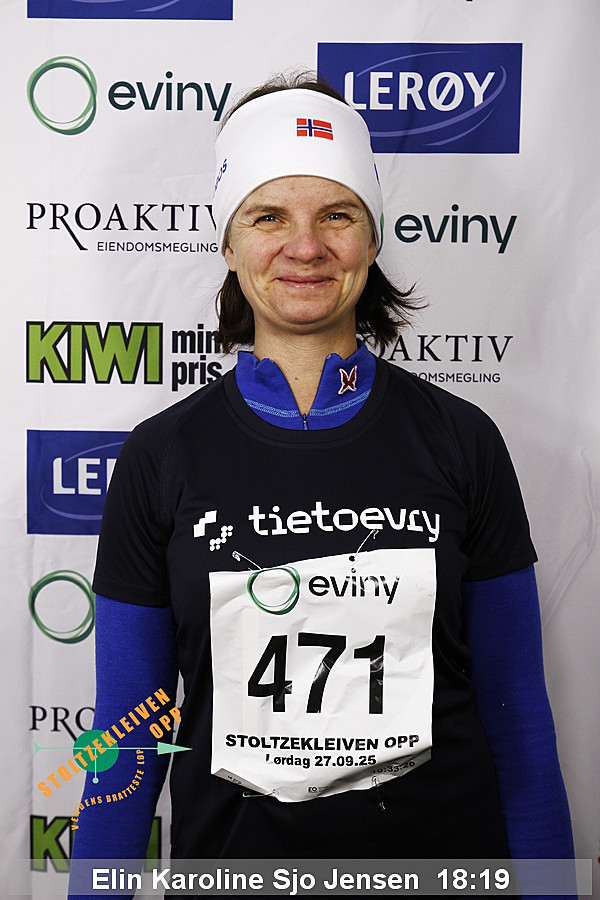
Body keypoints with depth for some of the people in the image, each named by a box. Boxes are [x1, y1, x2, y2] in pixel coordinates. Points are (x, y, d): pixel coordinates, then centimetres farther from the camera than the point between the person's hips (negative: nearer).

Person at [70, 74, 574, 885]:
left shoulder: (460, 441, -7)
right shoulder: (162, 456, -7)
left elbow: (516, 714, -2)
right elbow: (128, 733, -2)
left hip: (441, 845, 1)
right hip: (229, 847, 0)